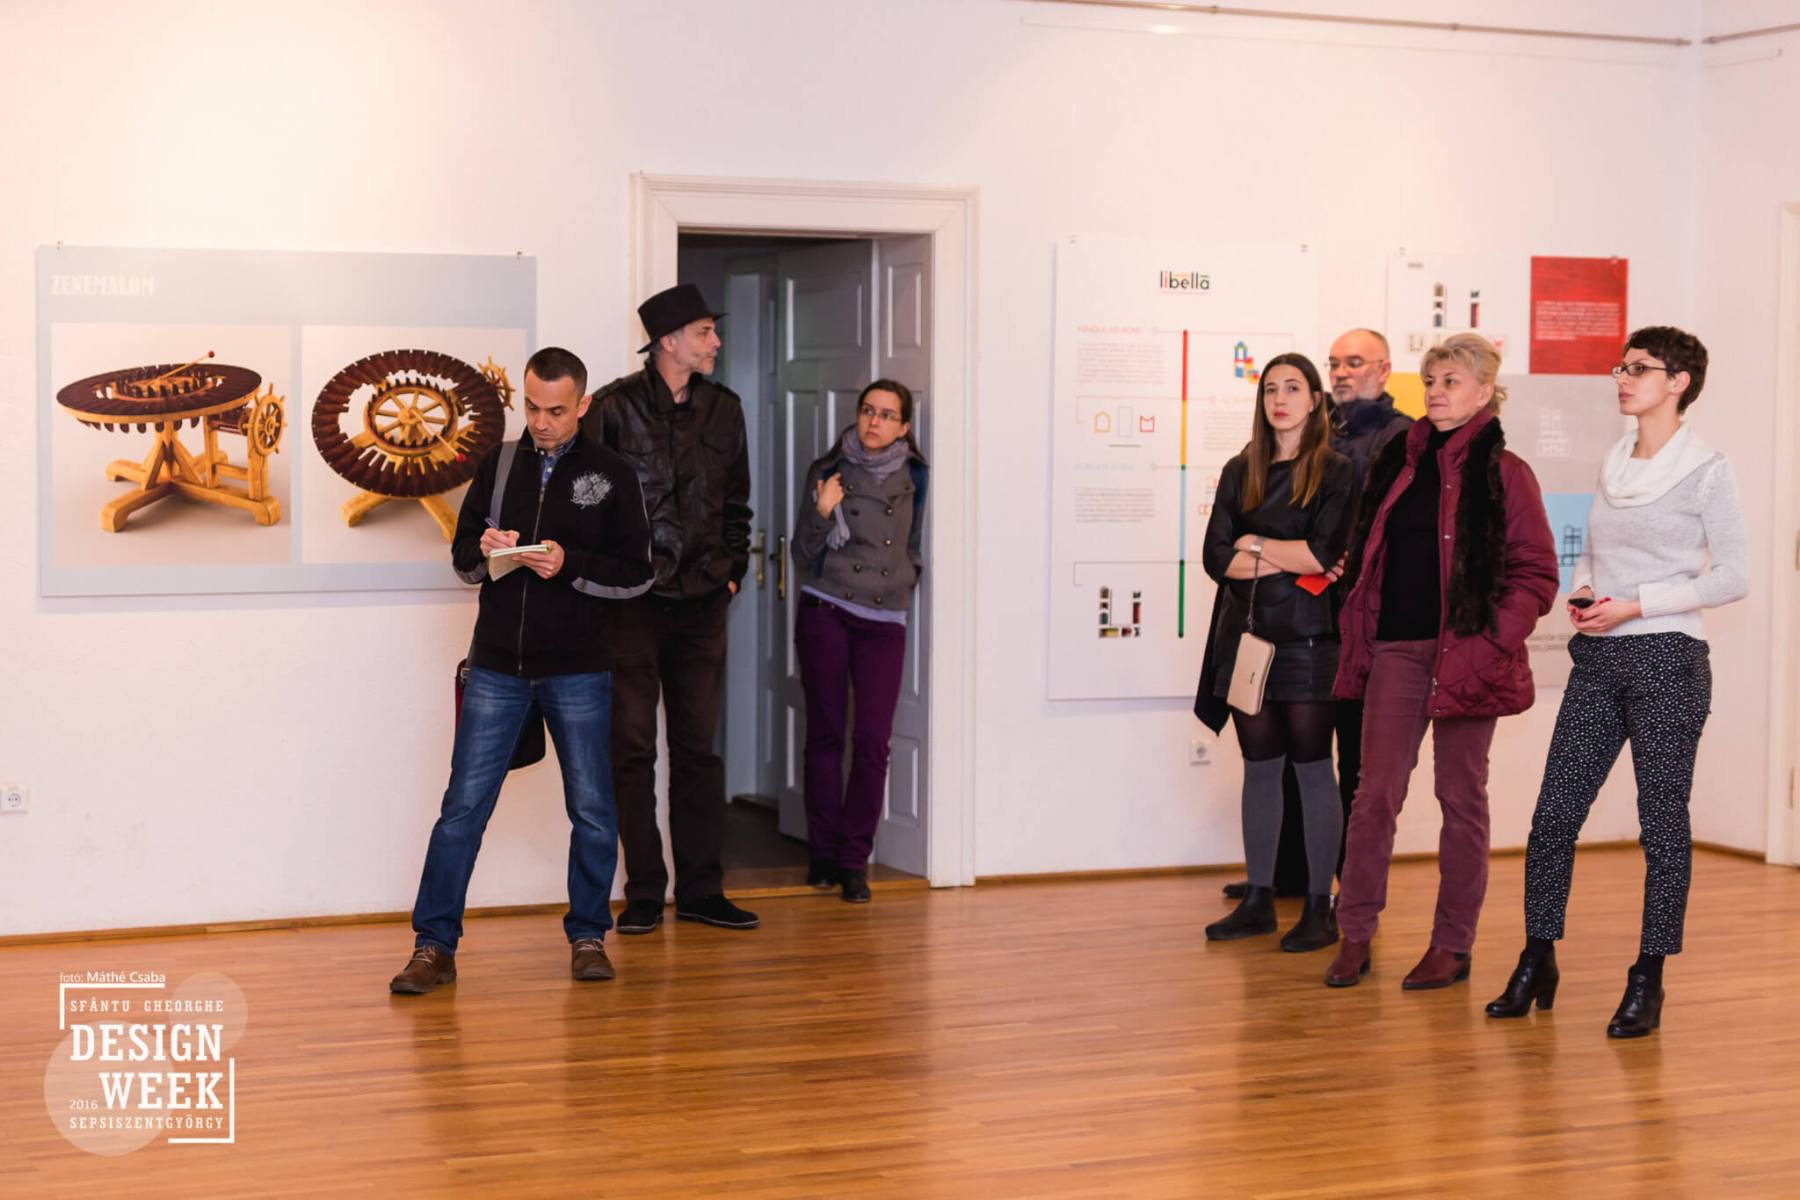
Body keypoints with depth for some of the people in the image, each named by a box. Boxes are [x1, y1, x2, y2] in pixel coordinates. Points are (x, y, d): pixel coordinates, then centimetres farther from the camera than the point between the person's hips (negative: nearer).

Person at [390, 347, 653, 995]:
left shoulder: (611, 474, 1)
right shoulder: (498, 464, 8)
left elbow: (636, 573, -1)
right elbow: (462, 557, 14)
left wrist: (570, 564, -16)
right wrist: (483, 549, -9)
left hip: (578, 671, -1)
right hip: (497, 666, 1)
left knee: (592, 810, 5)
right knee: (463, 804, -2)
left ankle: (588, 937, 21)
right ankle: (434, 946, 3)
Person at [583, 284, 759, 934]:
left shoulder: (723, 409, 9)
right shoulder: (614, 408, -6)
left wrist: (731, 570, 9)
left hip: (701, 604, 4)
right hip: (631, 600, -4)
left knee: (699, 750, 7)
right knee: (633, 751, 1)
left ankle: (701, 889, 14)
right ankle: (644, 893, 9)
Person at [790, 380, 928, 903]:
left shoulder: (915, 478, 8)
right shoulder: (828, 471, 4)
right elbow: (803, 555, 4)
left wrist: (902, 586, 8)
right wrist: (822, 513, -11)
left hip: (884, 621, 1)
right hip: (826, 612, -1)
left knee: (872, 742, -8)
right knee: (825, 735, 2)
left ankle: (854, 861, 0)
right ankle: (823, 852, 13)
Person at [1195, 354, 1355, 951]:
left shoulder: (1335, 471, -1)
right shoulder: (1240, 472, 11)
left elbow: (1327, 553, -13)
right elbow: (1217, 558, 2)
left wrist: (1255, 546, -4)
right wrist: (1289, 560, -9)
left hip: (1308, 638, -4)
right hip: (1247, 635, 5)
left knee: (1312, 767, -1)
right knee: (1260, 767, 9)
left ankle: (1319, 907, 4)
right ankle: (1259, 900, 15)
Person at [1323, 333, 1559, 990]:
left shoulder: (1503, 472, -3)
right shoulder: (1398, 461, 12)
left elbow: (1536, 574, -4)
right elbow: (1367, 553, 20)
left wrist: (1493, 641, -13)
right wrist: (1359, 630, 10)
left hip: (1465, 654, -4)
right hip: (1396, 648, 4)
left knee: (1461, 798, 5)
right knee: (1376, 792, 1)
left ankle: (1453, 945, 13)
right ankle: (1355, 936, 9)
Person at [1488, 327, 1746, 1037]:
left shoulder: (1705, 472, -5)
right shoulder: (1613, 466, 14)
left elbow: (1733, 576, -9)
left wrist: (1633, 605, -14)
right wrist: (1580, 594, 1)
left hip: (1667, 658, -6)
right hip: (1599, 659, 6)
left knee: (1662, 821, 0)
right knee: (1553, 814, 2)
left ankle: (1647, 982, 8)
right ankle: (1537, 966, 13)